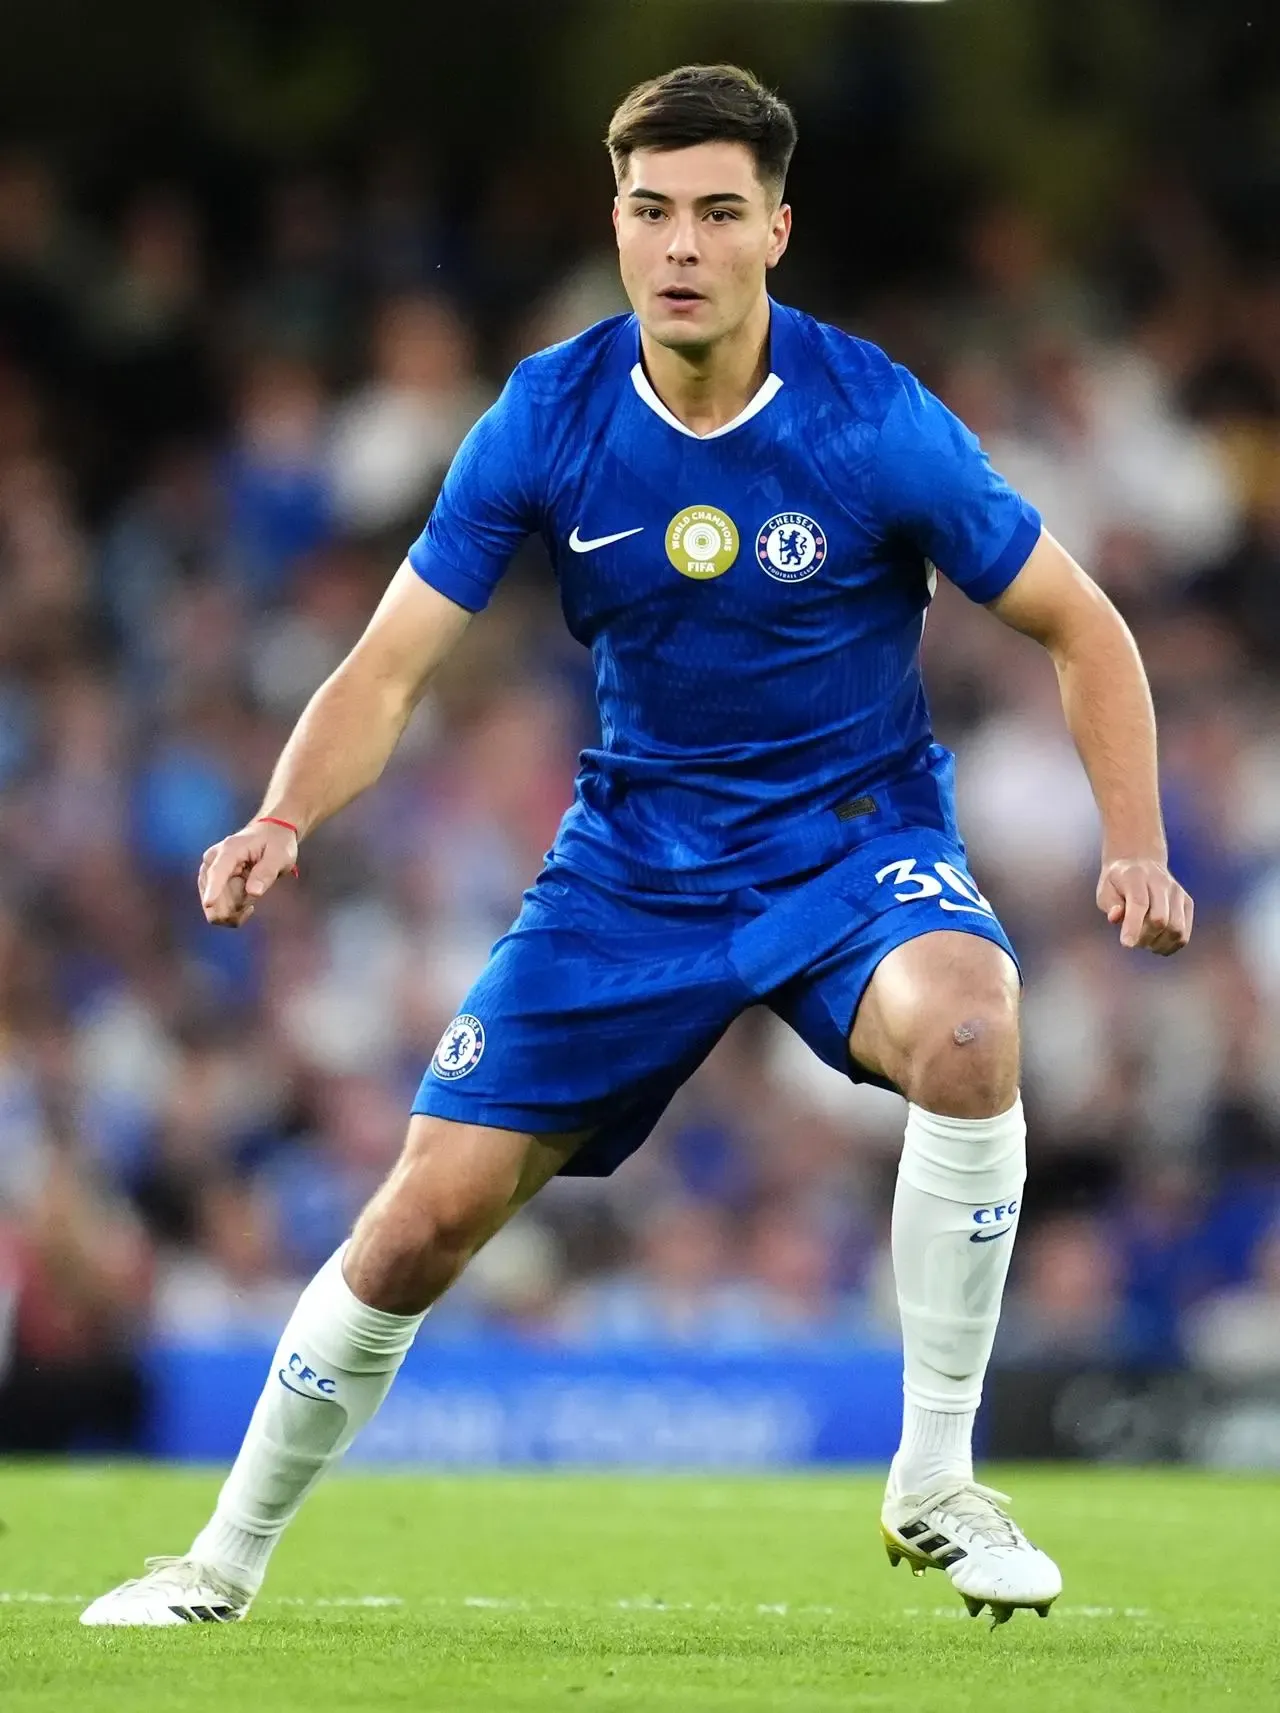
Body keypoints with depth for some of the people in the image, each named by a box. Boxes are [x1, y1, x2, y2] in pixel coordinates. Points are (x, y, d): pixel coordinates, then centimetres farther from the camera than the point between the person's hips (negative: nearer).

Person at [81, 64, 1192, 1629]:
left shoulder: (876, 422, -16)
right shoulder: (547, 419, -10)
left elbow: (1081, 631, -5)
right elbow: (390, 665, -6)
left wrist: (1135, 847, -18)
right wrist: (283, 819, -25)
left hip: (858, 843, -2)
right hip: (635, 853, 2)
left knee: (966, 1028, -36)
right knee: (428, 1214, -4)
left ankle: (935, 1483, -20)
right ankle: (228, 1561, 18)